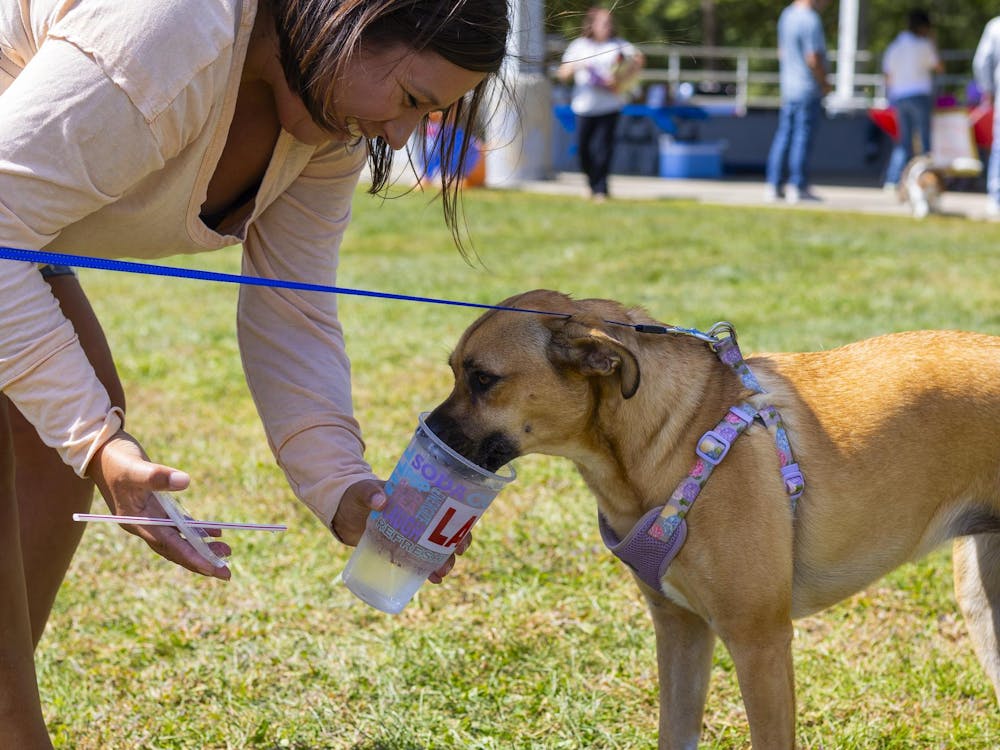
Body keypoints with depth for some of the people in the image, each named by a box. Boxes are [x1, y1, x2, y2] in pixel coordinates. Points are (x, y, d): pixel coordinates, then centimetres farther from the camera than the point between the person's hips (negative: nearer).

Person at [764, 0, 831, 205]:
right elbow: (813, 59, -21)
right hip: (808, 90, -8)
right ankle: (797, 187, -2)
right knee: (803, 137, -4)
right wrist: (825, 83, -7)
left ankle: (773, 186, 12)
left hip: (788, 87, 8)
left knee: (783, 136, 10)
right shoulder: (810, 20, -18)